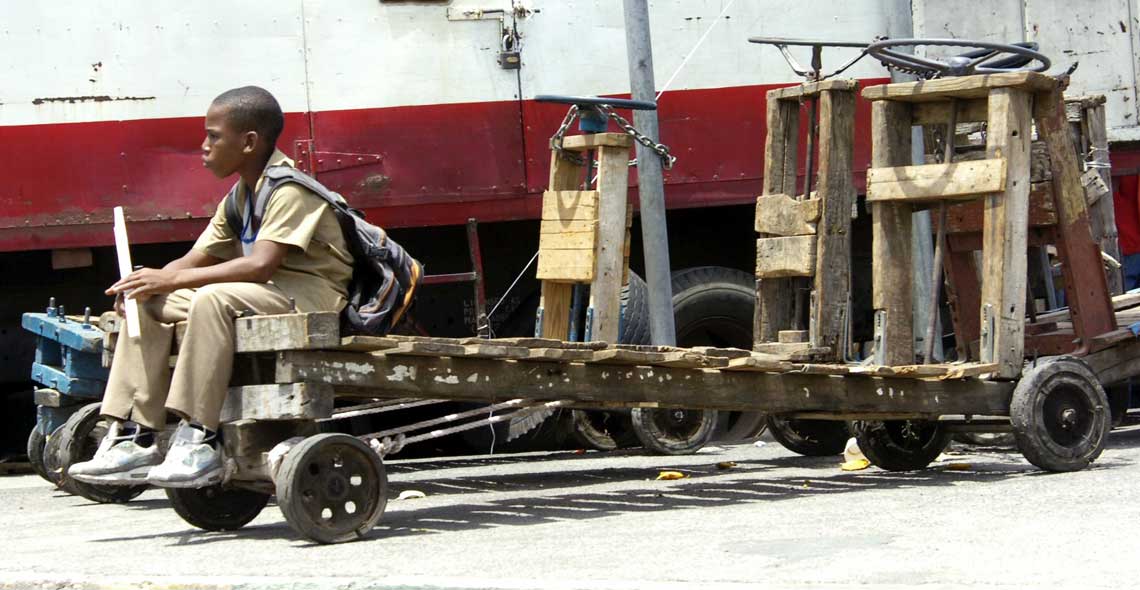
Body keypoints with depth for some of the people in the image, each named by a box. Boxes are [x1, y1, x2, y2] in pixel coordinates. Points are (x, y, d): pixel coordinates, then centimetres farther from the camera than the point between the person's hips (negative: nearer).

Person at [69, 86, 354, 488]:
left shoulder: (289, 189, -15)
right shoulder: (239, 197, 15)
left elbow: (261, 265, -27)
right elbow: (197, 259, 13)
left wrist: (171, 279, -26)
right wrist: (151, 280, -10)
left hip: (310, 293, -10)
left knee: (214, 298, -36)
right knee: (148, 303, -1)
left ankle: (198, 442, -35)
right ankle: (134, 440, -7)